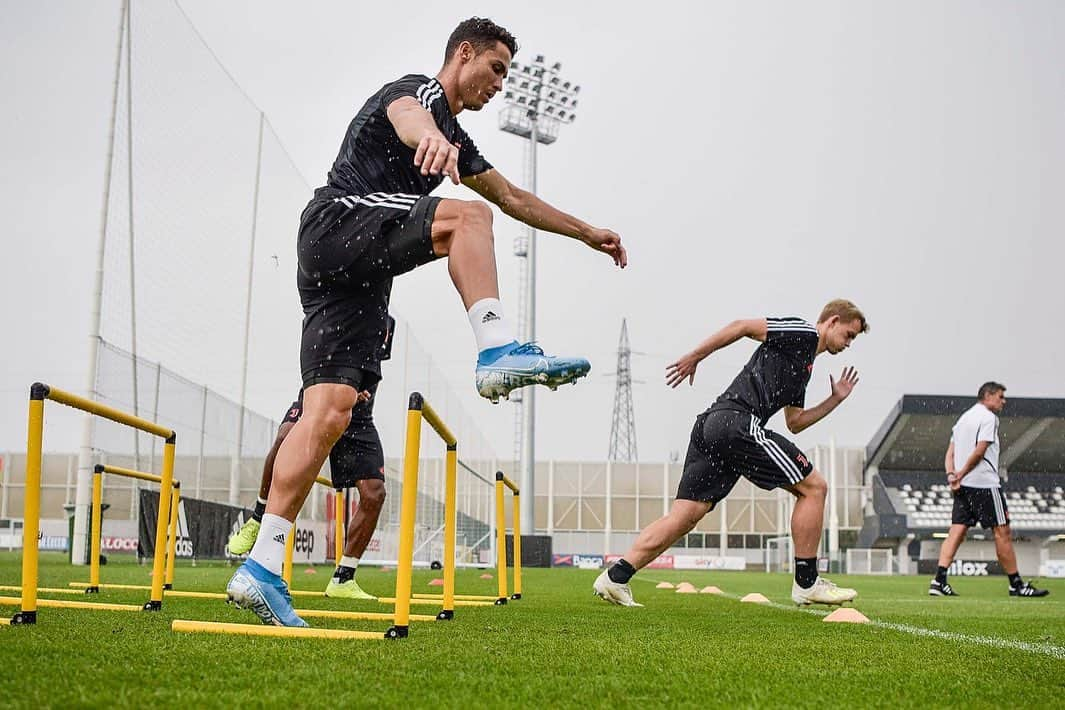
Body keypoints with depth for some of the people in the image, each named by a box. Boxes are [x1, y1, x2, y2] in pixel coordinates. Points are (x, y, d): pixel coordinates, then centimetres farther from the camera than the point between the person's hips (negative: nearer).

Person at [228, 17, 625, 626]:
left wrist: (587, 233, 43)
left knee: (330, 413, -6)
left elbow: (514, 197, 40)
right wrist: (431, 137, -51)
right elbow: (406, 117, -26)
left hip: (359, 274, 8)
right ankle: (499, 352, -35)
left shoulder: (454, 140, 29)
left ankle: (261, 570, -11)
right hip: (335, 222, -8)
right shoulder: (418, 91, 2)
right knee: (466, 216, -23)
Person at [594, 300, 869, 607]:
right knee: (813, 487, 1)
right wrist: (694, 357, -5)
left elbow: (794, 423, 35)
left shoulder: (804, 368, 32)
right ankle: (807, 583, 5)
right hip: (738, 422, -9)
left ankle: (616, 577, -5)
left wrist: (835, 400, 31)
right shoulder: (802, 333, 4)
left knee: (683, 517, 2)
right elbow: (743, 326, -4)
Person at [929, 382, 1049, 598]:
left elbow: (950, 453, 13)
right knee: (1002, 532, 0)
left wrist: (951, 475, 0)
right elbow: (979, 451, -16)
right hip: (984, 483, -8)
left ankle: (939, 581, -9)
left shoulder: (963, 418, 20)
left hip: (963, 485, 8)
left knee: (957, 532, 1)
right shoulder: (988, 417, -7)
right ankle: (1016, 585, 6)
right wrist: (960, 474, -9)